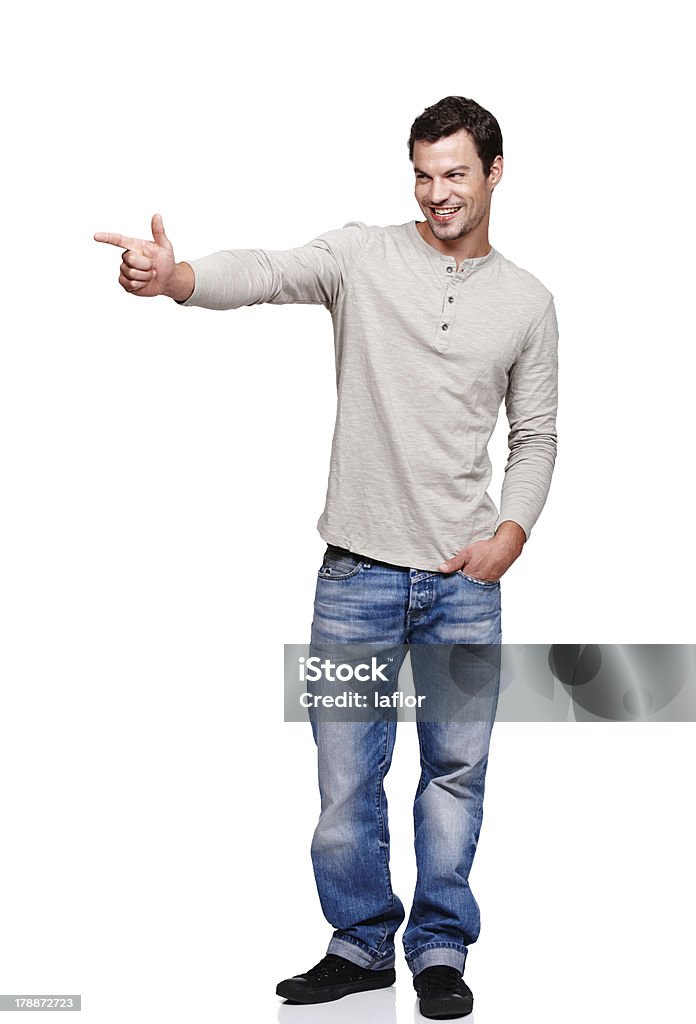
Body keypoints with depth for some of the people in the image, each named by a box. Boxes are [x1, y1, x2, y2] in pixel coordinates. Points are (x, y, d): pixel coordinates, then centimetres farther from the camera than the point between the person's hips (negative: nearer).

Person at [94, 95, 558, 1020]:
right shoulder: (363, 256, 1)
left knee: (456, 769, 8)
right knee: (346, 773, 6)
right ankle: (362, 945, 25)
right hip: (358, 571, -1)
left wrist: (512, 533, -4)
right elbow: (267, 273, -18)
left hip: (466, 578, 1)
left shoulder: (528, 302, 8)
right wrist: (173, 276, -38)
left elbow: (535, 438, 12)